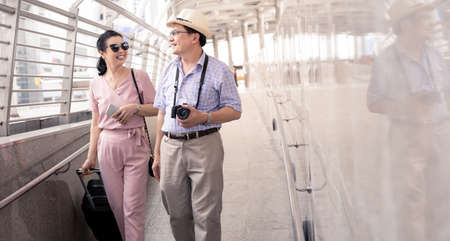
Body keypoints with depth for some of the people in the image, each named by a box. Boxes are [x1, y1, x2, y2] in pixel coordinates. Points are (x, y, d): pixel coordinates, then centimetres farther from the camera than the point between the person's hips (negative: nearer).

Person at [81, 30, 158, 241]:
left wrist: (135, 107, -16)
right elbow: (96, 123, 10)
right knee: (116, 204, 10)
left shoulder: (139, 76, -2)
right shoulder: (96, 84, 6)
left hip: (135, 146, -2)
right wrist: (91, 156, 11)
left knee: (133, 206, -3)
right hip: (107, 146, 3)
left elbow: (156, 108, 3)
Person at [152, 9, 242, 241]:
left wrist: (202, 117, -19)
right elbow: (162, 114, 15)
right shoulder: (169, 70, 13)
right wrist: (157, 155, 13)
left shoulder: (219, 70, -1)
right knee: (177, 214, 10)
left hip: (204, 146, -4)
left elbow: (235, 111, -2)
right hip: (171, 148, 4)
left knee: (206, 216, -1)